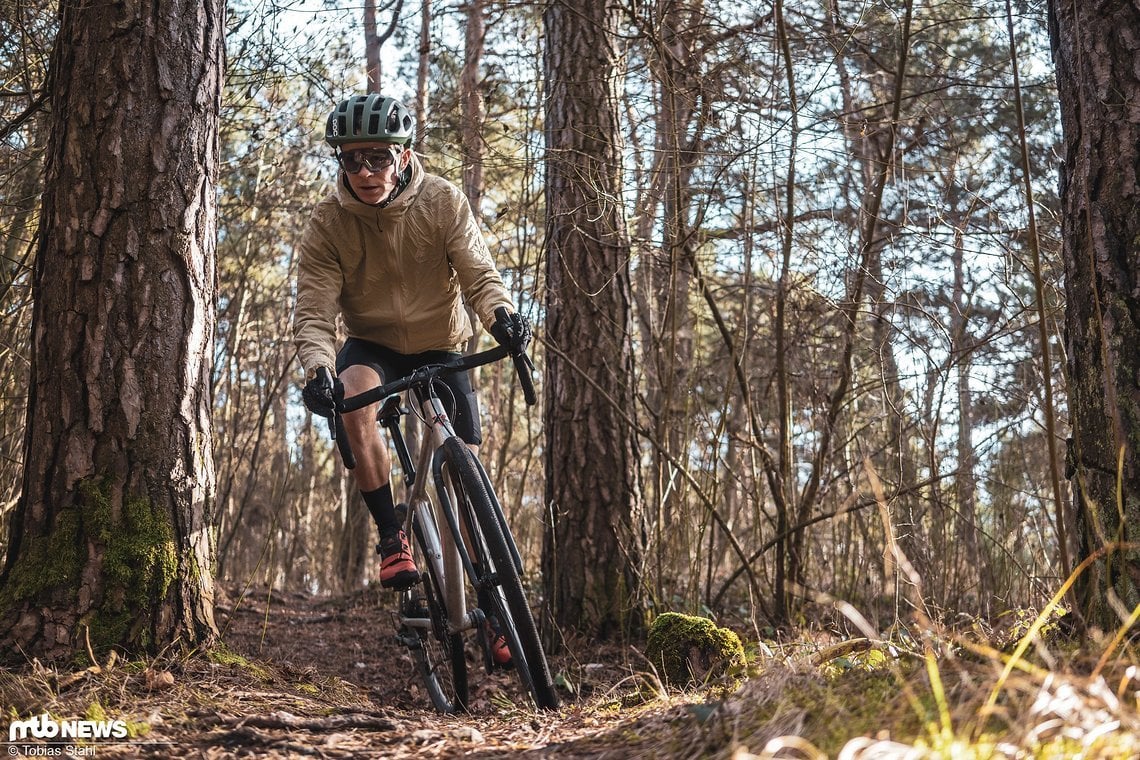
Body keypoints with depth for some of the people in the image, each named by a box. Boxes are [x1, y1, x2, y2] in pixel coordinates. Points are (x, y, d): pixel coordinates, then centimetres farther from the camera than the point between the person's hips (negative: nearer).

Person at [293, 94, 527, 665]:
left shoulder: (443, 202, -16)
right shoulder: (327, 223, -17)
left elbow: (478, 274, -20)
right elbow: (314, 313, -20)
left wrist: (502, 315, -43)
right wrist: (318, 369, -41)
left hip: (440, 349, 0)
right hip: (372, 346, 0)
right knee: (355, 396, -36)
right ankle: (392, 538, -23)